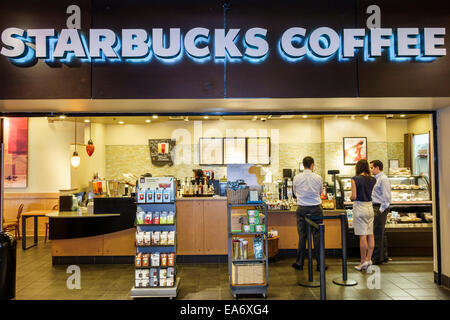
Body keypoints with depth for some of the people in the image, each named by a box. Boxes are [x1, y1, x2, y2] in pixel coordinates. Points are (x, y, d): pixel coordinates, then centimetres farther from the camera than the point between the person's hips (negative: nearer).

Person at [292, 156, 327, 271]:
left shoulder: (296, 178, -2)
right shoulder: (318, 178, -3)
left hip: (302, 209, 1)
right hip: (316, 209, 0)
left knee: (302, 236, 6)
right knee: (317, 236, 5)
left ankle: (299, 263, 14)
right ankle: (320, 264, 12)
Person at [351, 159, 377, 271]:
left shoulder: (355, 179, -11)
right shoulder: (373, 179, 4)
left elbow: (354, 196, -14)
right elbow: (372, 193, 7)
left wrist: (351, 198, 9)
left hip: (359, 208, -5)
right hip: (370, 207, 5)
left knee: (362, 236, -2)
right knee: (370, 235, 10)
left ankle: (363, 261, 5)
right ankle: (368, 259, 16)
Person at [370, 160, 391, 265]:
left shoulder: (383, 179, -13)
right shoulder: (377, 179, 17)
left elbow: (386, 197, -18)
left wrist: (381, 210, -18)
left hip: (380, 209, -10)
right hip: (376, 208, 10)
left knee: (378, 234, -7)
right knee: (381, 233, 15)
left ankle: (378, 258, -1)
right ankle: (383, 256, 24)